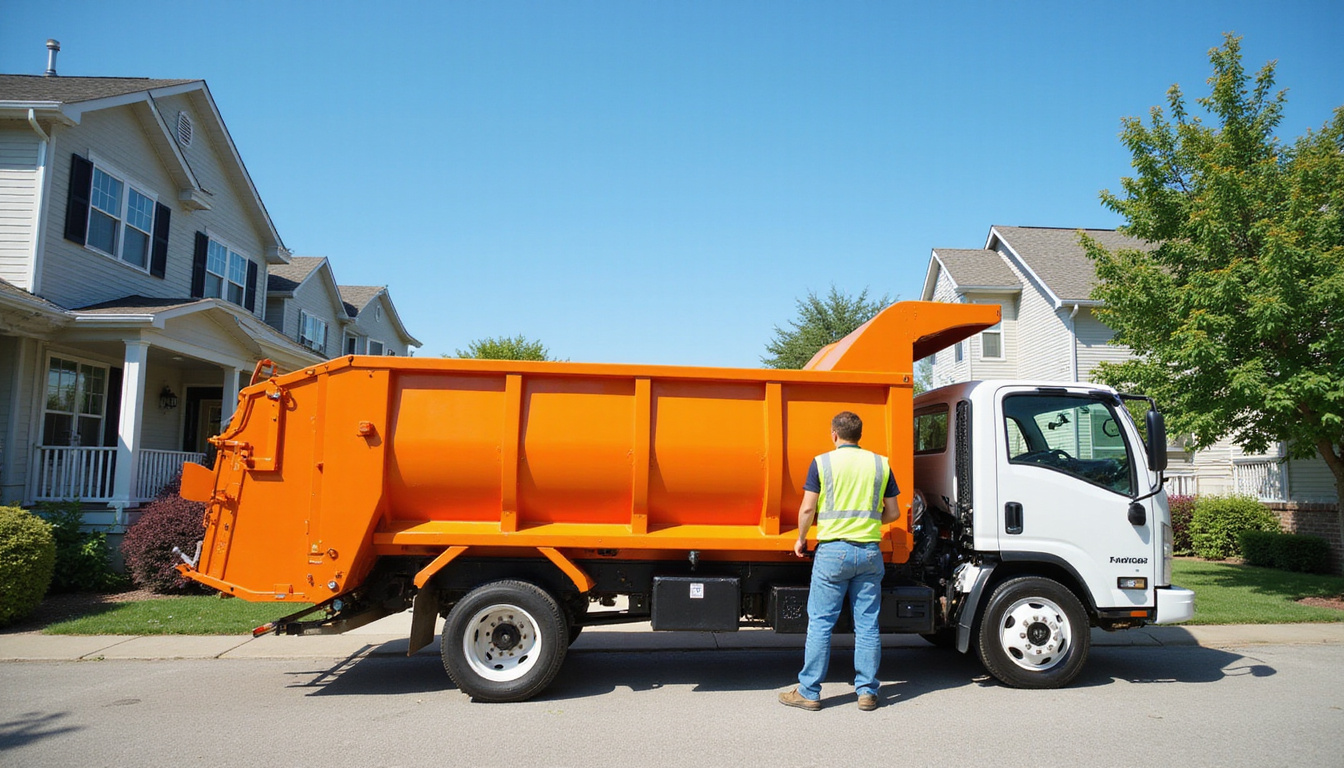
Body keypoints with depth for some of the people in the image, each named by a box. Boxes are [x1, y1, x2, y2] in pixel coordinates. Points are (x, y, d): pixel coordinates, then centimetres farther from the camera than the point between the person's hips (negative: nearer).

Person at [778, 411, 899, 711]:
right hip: (870, 551, 3)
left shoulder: (822, 462, -2)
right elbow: (893, 513, 9)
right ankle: (867, 692, 14)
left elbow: (807, 509, -5)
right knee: (868, 625, 9)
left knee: (820, 623, 3)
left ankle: (809, 692, 8)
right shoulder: (880, 464, 7)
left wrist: (801, 539, 11)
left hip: (833, 549, -3)